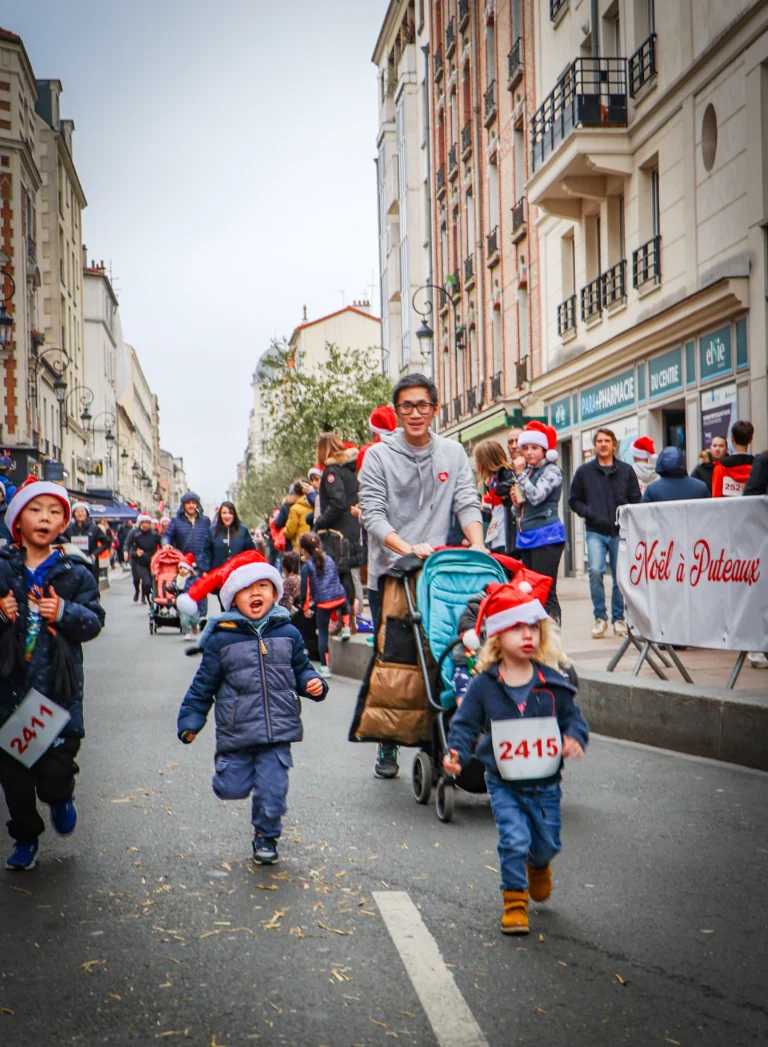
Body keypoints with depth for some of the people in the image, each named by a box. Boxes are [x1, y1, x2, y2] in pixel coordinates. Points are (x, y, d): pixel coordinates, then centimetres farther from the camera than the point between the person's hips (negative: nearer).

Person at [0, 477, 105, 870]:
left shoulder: (76, 572, 0)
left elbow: (94, 621, -3)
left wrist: (65, 612, -20)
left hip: (59, 689, -1)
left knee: (55, 774, -3)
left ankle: (61, 799, 32)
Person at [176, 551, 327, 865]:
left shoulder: (288, 633, 4)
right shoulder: (221, 639, -3)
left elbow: (300, 668, 16)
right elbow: (204, 684, 4)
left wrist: (313, 683, -4)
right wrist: (190, 719, 3)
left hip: (277, 732, 1)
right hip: (236, 732, -1)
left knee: (272, 791, -3)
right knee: (231, 788, 3)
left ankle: (266, 836, 24)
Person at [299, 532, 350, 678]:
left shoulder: (306, 566, -2)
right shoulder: (329, 559, 14)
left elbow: (305, 588, -3)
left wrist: (304, 606, 9)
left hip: (322, 603, -4)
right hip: (340, 598, 4)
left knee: (322, 634, 5)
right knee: (345, 606, 40)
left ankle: (325, 667, 5)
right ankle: (346, 628, 17)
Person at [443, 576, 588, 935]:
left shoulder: (552, 682, -4)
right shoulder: (484, 686, -8)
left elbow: (572, 717, 4)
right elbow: (464, 724, -2)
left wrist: (574, 738, -17)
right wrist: (456, 753, -19)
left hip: (546, 784, 2)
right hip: (504, 785, -2)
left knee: (547, 844, 14)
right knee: (514, 839, -13)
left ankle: (538, 867, 50)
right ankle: (514, 901, 7)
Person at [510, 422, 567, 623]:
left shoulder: (551, 471, -5)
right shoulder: (527, 472, 17)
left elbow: (537, 497, -21)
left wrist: (520, 474, -12)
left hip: (546, 537, -8)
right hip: (526, 537, 8)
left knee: (546, 591, -11)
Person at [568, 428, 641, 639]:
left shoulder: (626, 470, 8)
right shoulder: (584, 471, 6)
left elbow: (636, 500, 8)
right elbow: (574, 500, 9)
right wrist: (590, 514, -7)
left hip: (621, 532, 1)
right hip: (596, 532, -1)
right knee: (595, 570, -17)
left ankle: (618, 618, 18)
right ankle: (600, 617, -3)